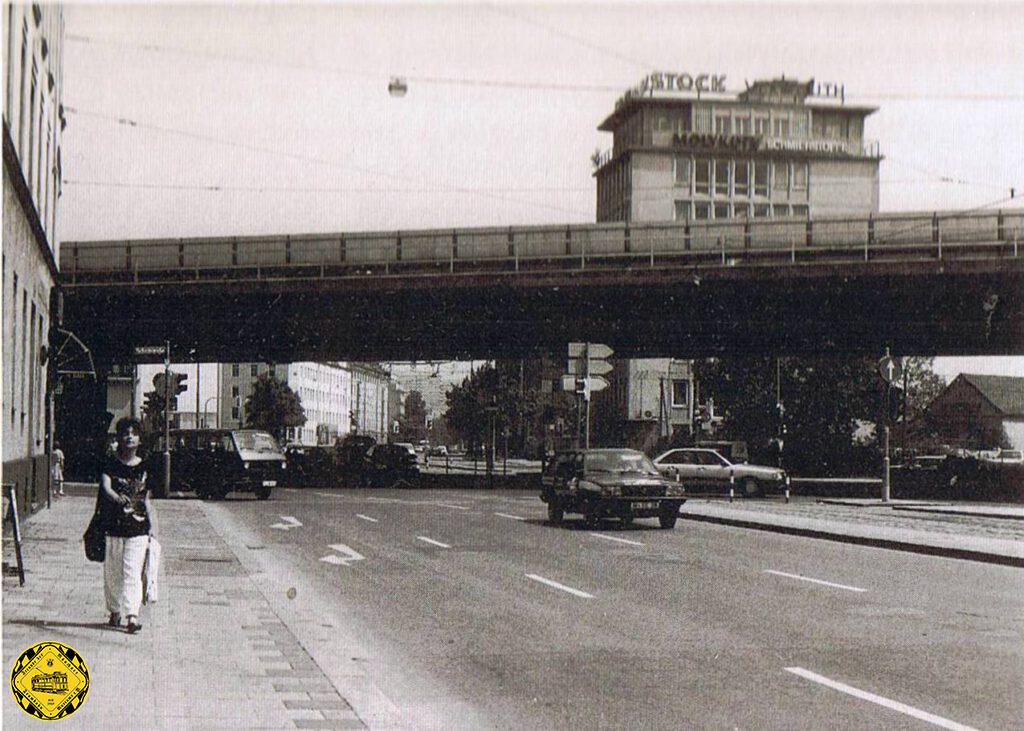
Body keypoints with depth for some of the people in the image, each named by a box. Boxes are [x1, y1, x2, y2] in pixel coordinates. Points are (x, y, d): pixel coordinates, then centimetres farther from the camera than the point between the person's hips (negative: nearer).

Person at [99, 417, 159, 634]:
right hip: (113, 525, 0)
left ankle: (132, 616, -14)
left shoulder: (144, 466, 8)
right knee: (112, 571, 8)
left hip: (138, 527, 0)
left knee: (132, 572, -8)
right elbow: (105, 486, -14)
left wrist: (153, 527, 11)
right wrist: (117, 497, -36)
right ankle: (115, 611, 25)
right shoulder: (110, 462, 1)